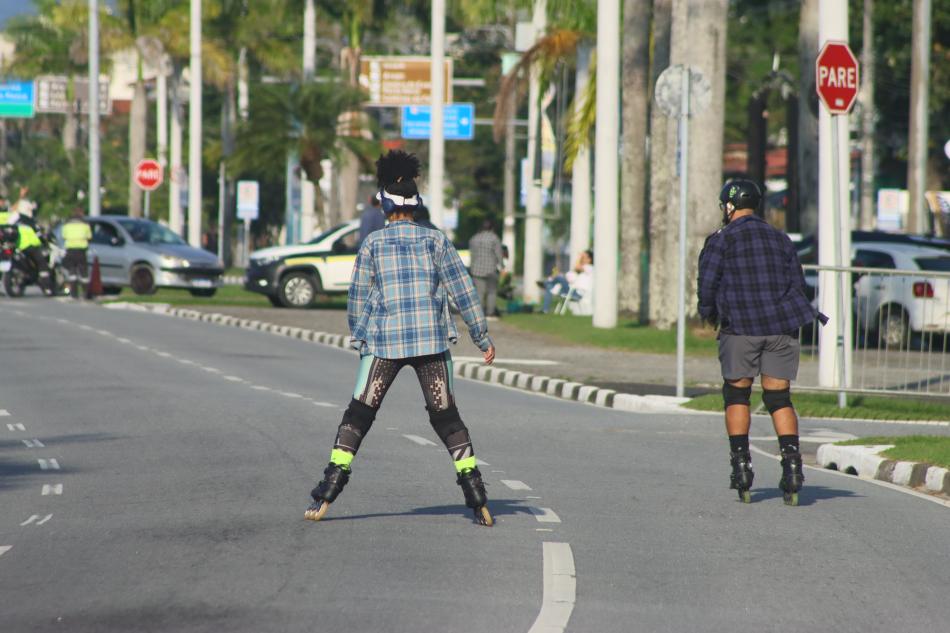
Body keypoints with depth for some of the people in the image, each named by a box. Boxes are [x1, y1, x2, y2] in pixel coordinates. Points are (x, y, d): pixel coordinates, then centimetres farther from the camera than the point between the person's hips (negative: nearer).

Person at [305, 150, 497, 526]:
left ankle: (325, 497, -3)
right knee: (446, 417, 8)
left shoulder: (372, 244, 1)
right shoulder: (435, 240, 3)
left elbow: (357, 298, 3)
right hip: (431, 340, 1)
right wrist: (482, 337, 8)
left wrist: (359, 339, 17)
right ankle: (477, 498, 1)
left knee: (358, 416, 4)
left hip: (384, 342, -1)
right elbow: (463, 290, 2)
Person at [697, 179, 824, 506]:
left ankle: (741, 464, 2)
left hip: (740, 328, -3)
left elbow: (707, 282, -4)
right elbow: (798, 285, 12)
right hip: (781, 327, 3)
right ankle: (792, 463, -9)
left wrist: (709, 314, 13)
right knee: (779, 398, 6)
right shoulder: (781, 239, 15)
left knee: (737, 394, 9)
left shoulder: (722, 239, 1)